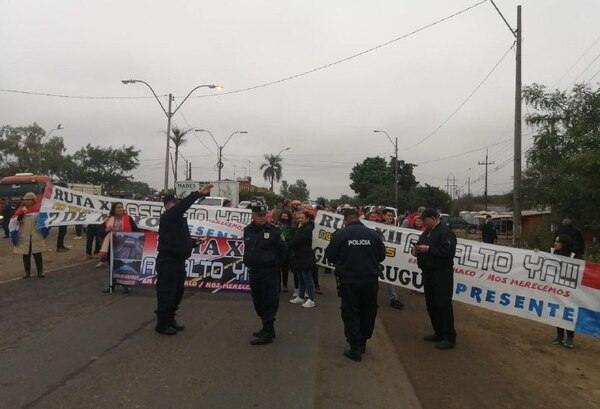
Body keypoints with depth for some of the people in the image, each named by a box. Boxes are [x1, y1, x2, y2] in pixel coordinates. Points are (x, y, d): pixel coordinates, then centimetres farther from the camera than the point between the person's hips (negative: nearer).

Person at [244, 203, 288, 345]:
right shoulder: (248, 230, 5)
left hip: (269, 272, -6)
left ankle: (268, 333, 1)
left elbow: (283, 250, -1)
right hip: (253, 271, 6)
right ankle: (267, 327, 29)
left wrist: (275, 262, 6)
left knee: (269, 301, -4)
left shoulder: (273, 230, -9)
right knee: (258, 301, 14)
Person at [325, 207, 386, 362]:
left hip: (348, 281, -2)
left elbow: (330, 256, -2)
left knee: (351, 314, 7)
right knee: (368, 313, 17)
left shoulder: (339, 234, -9)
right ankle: (362, 343, 30)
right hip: (370, 280, 3)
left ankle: (355, 348, 8)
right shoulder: (373, 234, -3)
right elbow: (381, 256, 6)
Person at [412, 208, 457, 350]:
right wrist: (415, 250, -1)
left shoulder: (445, 232, -13)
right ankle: (439, 333, 26)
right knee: (431, 305, 14)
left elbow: (448, 251, -25)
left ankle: (449, 338, 2)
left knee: (443, 305, -6)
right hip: (428, 273, 9)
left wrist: (428, 249, -23)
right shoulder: (426, 233, 16)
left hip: (441, 274, -9)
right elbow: (419, 246, 23)